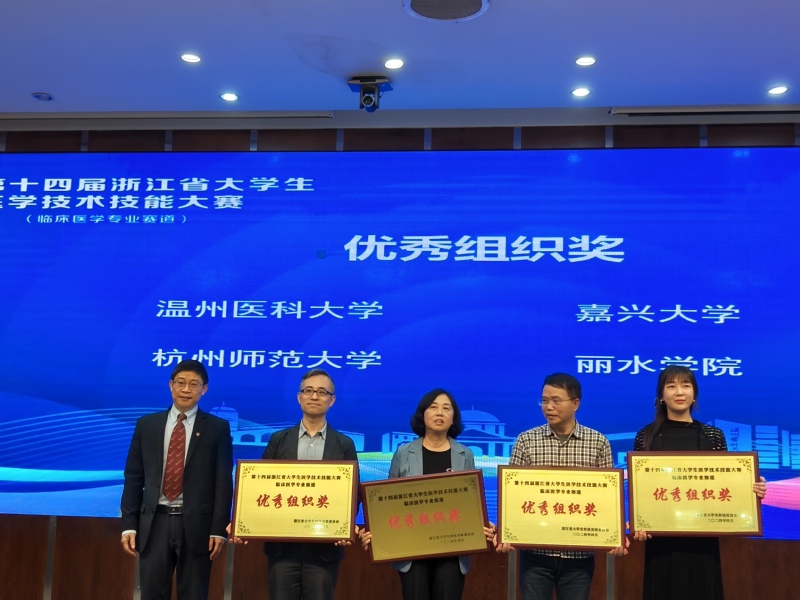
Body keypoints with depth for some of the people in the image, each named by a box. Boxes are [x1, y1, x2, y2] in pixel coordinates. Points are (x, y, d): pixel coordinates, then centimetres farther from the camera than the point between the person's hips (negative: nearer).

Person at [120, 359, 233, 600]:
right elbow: (133, 478, 7)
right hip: (155, 523, 2)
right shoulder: (146, 424, 7)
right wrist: (129, 525, 1)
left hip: (196, 525, -2)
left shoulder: (217, 428, 1)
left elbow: (223, 482, -2)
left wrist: (219, 529, -7)